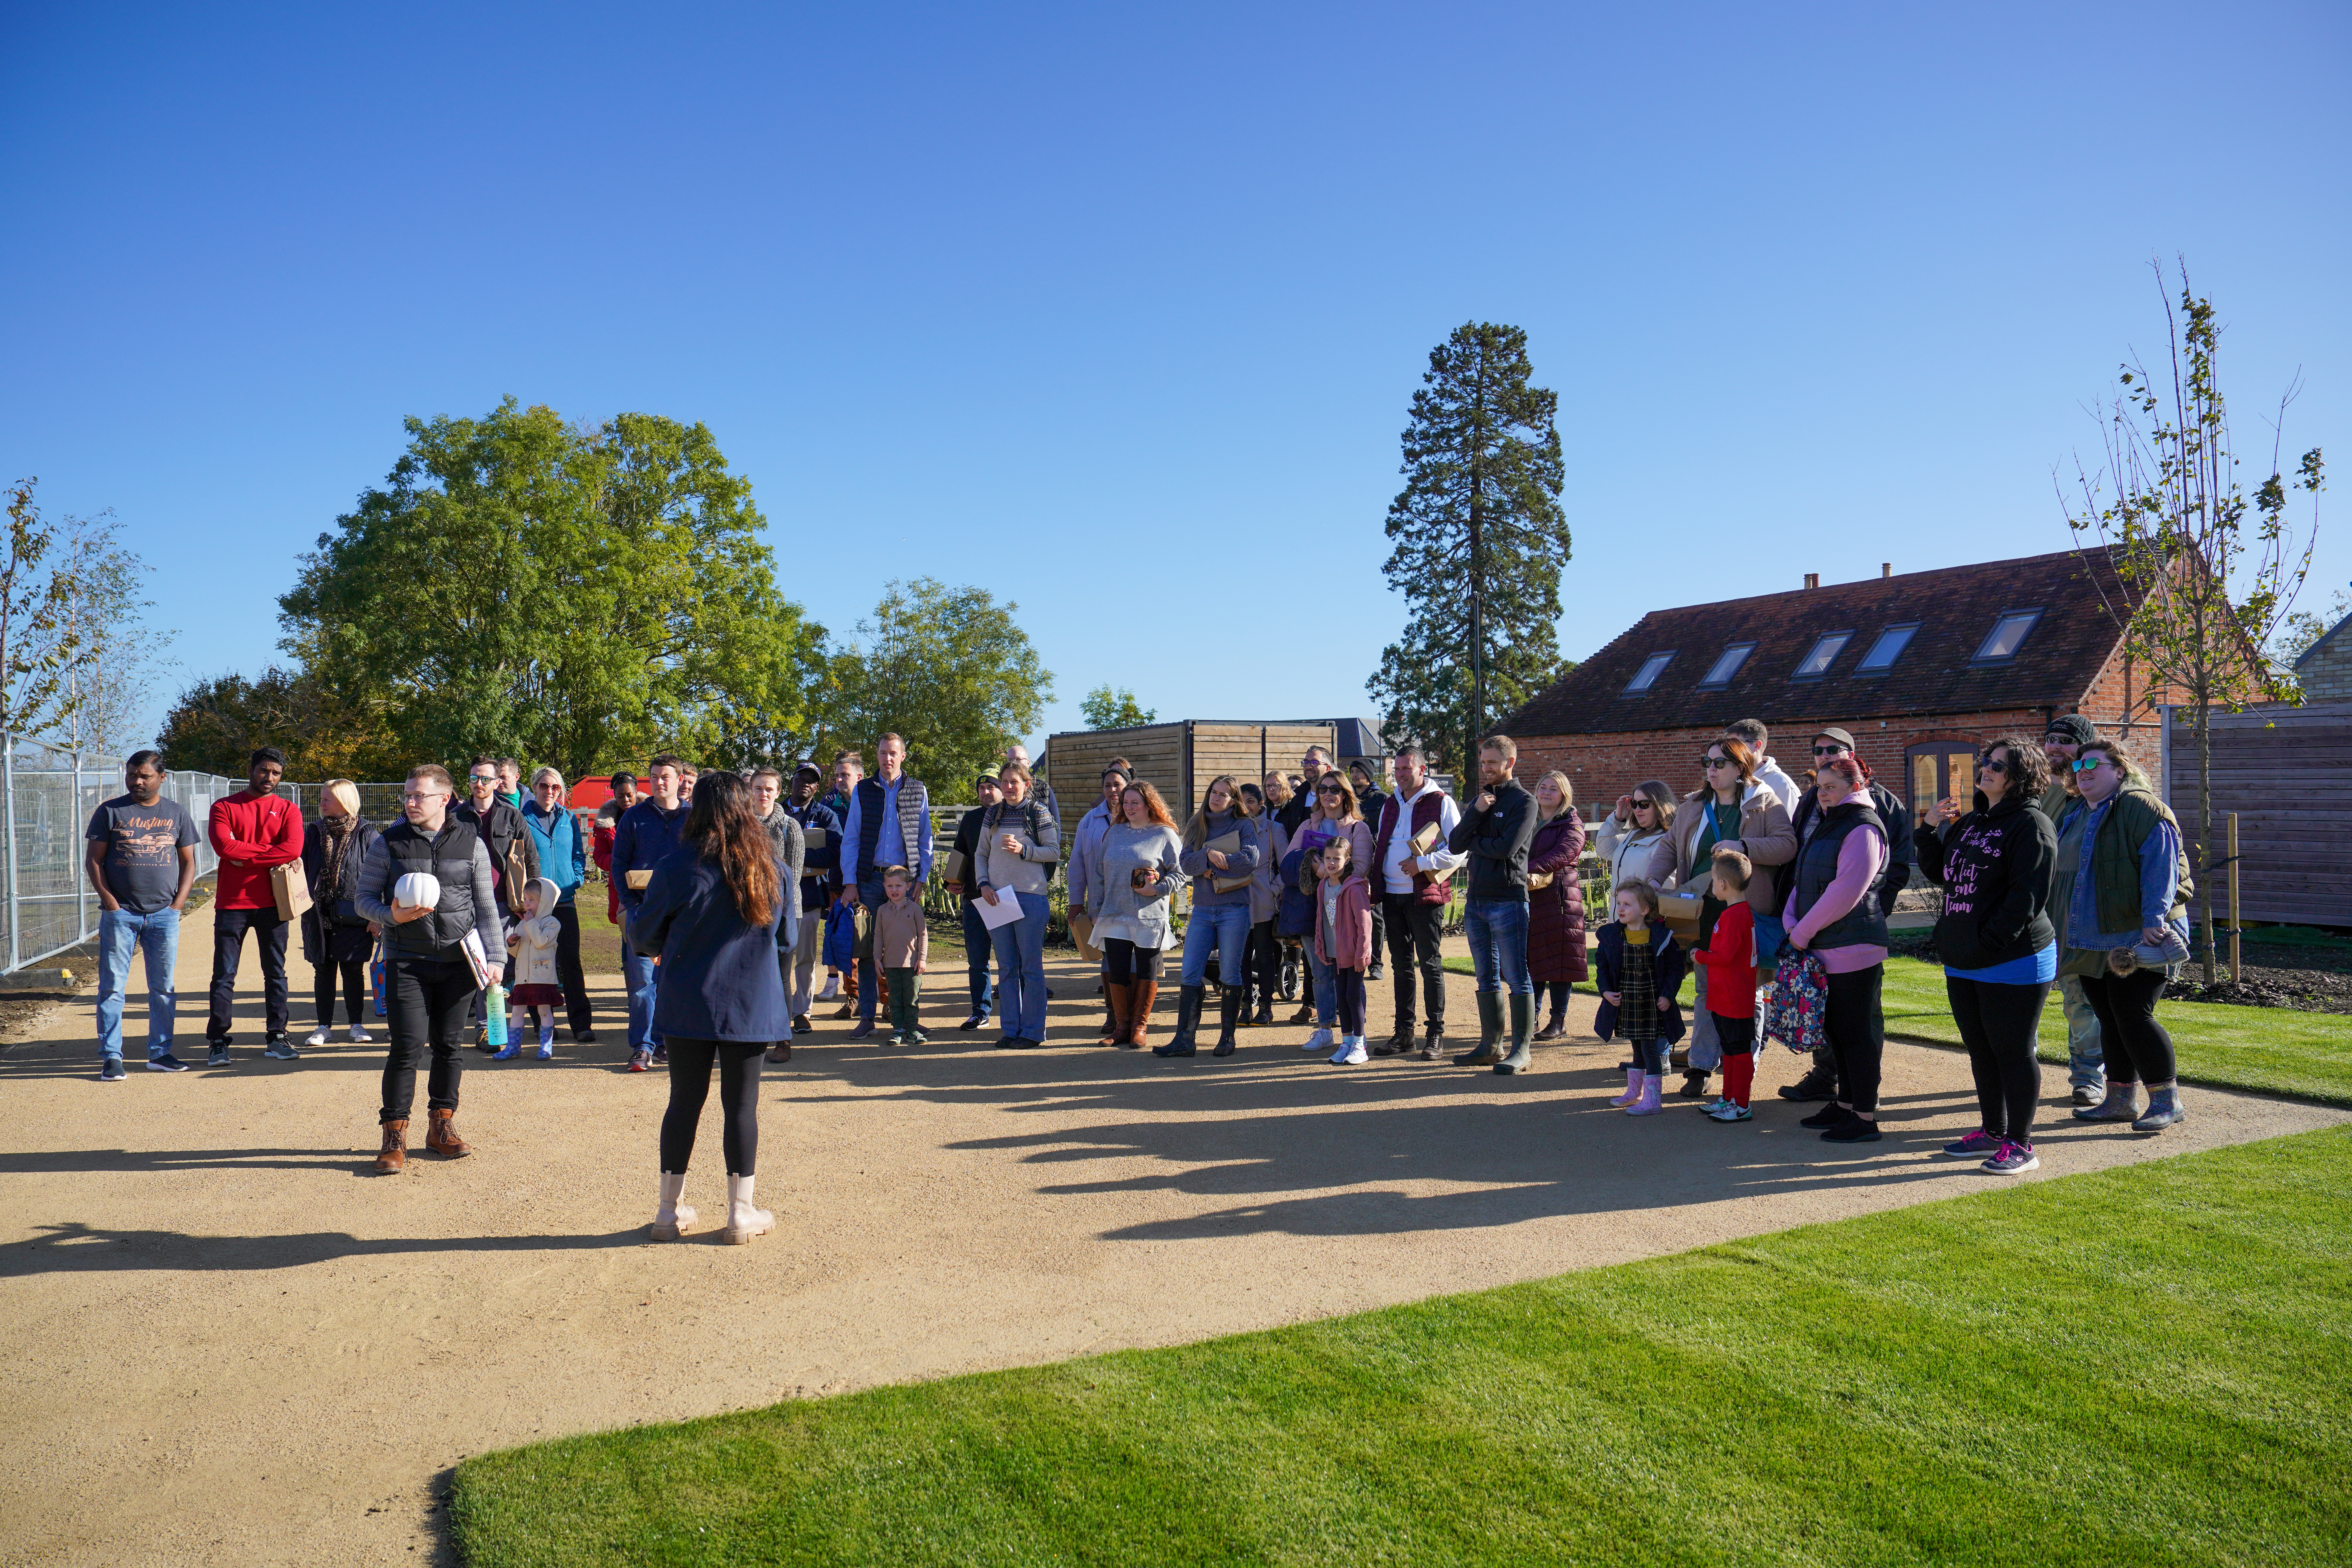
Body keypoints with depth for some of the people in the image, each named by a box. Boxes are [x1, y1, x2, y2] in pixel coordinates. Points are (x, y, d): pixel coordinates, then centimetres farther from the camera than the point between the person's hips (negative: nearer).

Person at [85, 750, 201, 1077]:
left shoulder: (177, 813, 9)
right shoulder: (110, 811, 3)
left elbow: (188, 862, 12)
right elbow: (93, 860, 3)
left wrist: (178, 903, 1)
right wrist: (109, 900, -8)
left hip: (164, 914, 2)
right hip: (120, 913, -2)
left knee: (164, 989, 7)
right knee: (113, 987, -2)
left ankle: (160, 1053, 15)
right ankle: (111, 1057, 4)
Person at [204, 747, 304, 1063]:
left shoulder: (287, 810, 7)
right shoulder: (224, 808, 5)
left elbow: (293, 850, -10)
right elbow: (225, 847, -12)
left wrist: (245, 856, -10)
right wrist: (271, 855, -11)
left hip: (271, 903, 1)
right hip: (231, 903, -1)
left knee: (276, 973, 6)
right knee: (224, 975, 0)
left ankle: (277, 1036, 13)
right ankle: (218, 1041, 5)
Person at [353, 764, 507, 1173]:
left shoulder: (471, 844, 5)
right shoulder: (387, 844, 2)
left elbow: (486, 907, 8)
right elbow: (363, 897, 6)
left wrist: (495, 955, 0)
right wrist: (391, 916, -14)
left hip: (458, 961, 2)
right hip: (406, 963, -1)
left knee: (448, 1046, 8)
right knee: (408, 1046, -7)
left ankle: (442, 1125, 22)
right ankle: (394, 1135, 4)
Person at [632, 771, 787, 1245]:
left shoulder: (677, 867, -9)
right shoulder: (771, 868, 0)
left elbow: (643, 936, 1)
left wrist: (639, 902, 22)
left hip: (689, 1004, -1)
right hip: (751, 1004, 1)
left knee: (685, 1101, 10)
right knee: (741, 1104, 6)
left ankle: (670, 1210, 19)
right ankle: (741, 1213, 11)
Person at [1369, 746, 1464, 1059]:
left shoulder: (1441, 803, -3)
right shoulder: (1389, 805, 16)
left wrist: (1423, 863, -18)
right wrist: (1376, 884, 11)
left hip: (1425, 895, -6)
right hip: (1392, 896, 6)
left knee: (1430, 965, -2)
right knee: (1401, 966, 10)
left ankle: (1435, 1036, 4)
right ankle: (1404, 1033, 16)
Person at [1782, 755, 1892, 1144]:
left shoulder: (1863, 828, -12)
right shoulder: (1829, 827, 18)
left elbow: (1847, 890, -20)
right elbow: (1803, 880, 19)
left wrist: (1804, 932, -15)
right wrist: (1791, 923, 2)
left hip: (1854, 949, -9)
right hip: (1824, 949, 9)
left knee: (1857, 1031, -4)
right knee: (1836, 1029, 15)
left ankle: (1865, 1117, 2)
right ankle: (1846, 1104, 25)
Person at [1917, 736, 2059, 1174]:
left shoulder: (2031, 825, -12)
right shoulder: (1970, 822, 15)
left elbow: (2028, 896, -19)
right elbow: (1941, 874, 21)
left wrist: (1990, 941, -22)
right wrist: (1932, 830, 8)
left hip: (2014, 963, -9)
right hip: (1962, 964, 9)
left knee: (2013, 1052, 0)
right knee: (1980, 1050, 16)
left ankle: (2020, 1145, 11)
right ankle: (1993, 1133, 29)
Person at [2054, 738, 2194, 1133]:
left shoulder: (2141, 807, -9)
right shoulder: (2077, 815, 18)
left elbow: (2162, 865, -17)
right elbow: (2066, 871, 25)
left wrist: (2154, 919, -25)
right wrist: (2064, 929, 24)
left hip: (2135, 937, -8)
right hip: (2094, 941, 8)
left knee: (2133, 1016, -10)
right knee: (2110, 1020, 11)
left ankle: (2167, 1101, 1)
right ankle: (2120, 1100, 18)